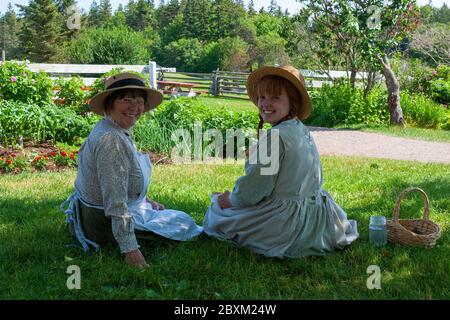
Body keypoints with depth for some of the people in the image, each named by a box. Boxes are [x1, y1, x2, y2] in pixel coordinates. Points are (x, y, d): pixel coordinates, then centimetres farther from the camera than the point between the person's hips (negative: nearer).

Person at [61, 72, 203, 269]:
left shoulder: (119, 132, 4)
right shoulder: (111, 140, -29)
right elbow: (115, 201, -33)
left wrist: (145, 201, 20)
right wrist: (129, 249, -33)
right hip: (108, 223, -10)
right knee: (184, 223, 5)